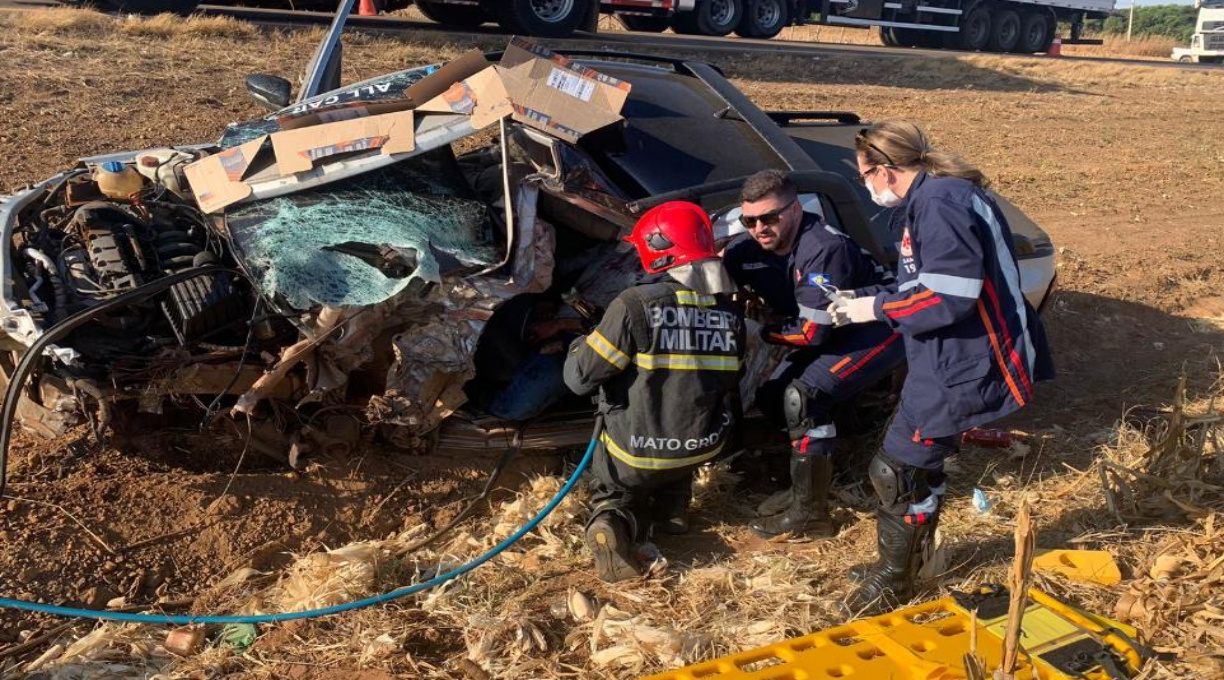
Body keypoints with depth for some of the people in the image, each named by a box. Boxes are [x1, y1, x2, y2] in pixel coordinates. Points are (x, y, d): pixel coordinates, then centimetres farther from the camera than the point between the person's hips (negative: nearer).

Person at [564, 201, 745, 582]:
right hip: (703, 447, 5)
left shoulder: (635, 305, -20)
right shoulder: (729, 312, -4)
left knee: (614, 492, 25)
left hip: (635, 454, -4)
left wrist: (580, 346, 8)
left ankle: (614, 522, -8)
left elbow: (580, 378, -13)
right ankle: (673, 503, 18)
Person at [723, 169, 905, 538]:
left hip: (884, 328, -9)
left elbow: (812, 332, -28)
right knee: (772, 396, 4)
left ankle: (809, 512, -15)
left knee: (803, 395, -24)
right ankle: (812, 482, 16)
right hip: (838, 330, 9)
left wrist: (760, 331, -15)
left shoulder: (823, 249, -30)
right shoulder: (756, 247, -7)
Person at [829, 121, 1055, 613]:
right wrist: (865, 299, 14)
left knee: (896, 471, 0)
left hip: (962, 370, -11)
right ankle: (902, 566, 38)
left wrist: (877, 308, -15)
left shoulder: (939, 201, -21)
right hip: (946, 362, 11)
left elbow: (949, 296, -26)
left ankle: (891, 582, 18)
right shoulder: (927, 199, 13)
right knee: (919, 464, 21)